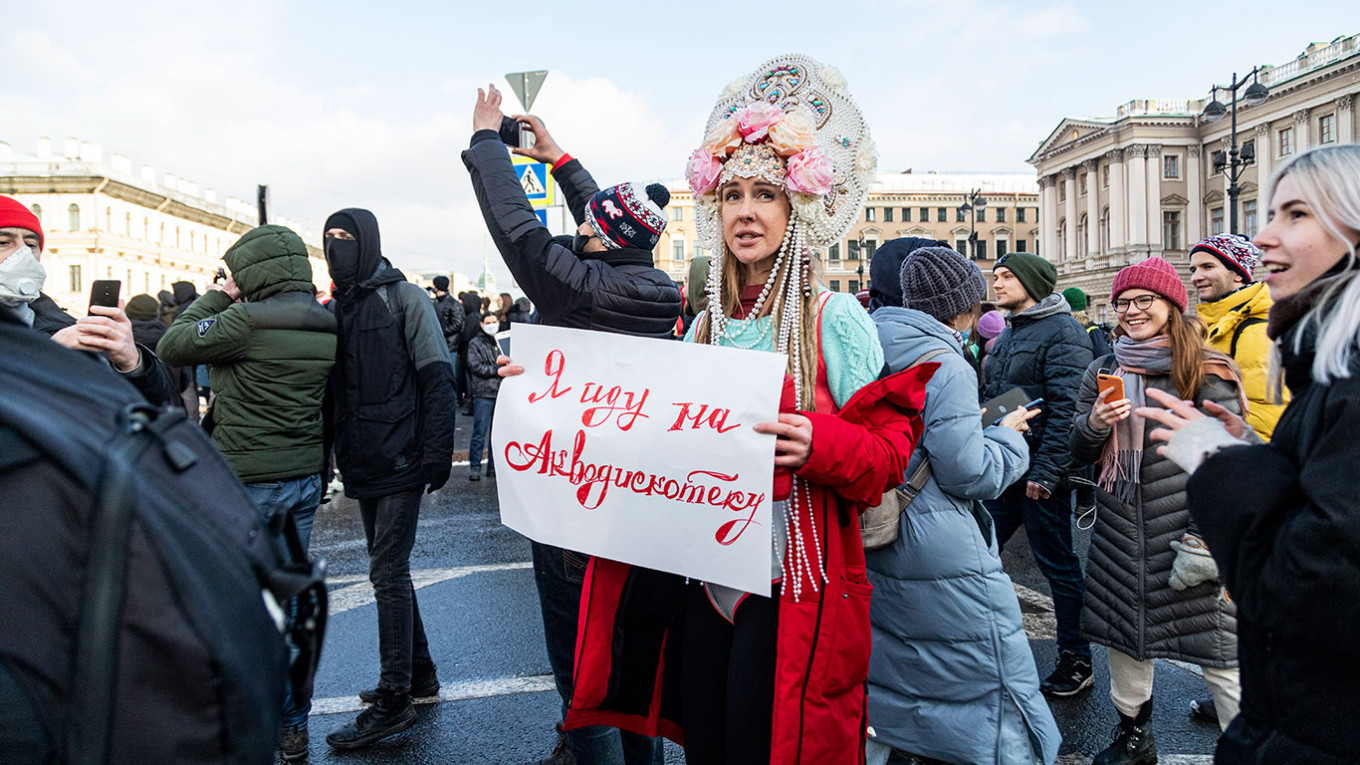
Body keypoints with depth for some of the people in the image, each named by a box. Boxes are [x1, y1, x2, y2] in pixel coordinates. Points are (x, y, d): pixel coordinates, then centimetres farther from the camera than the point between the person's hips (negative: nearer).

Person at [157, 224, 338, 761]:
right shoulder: (326, 327, 2)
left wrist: (215, 299, 5)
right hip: (305, 479, 7)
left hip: (246, 482, -7)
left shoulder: (248, 321, -18)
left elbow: (173, 347, -8)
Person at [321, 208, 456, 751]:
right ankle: (419, 672, 29)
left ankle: (394, 699, 4)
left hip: (401, 459, -7)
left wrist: (437, 453, -16)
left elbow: (437, 378, -11)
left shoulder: (405, 298, -6)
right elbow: (327, 389, 14)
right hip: (362, 463, 7)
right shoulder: (333, 309, 12)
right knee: (389, 569, 14)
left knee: (388, 573, -6)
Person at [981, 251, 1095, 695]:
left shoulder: (1061, 331, -10)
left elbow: (1066, 408, -18)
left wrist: (1045, 471, -22)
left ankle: (1076, 661, 19)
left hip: (1038, 472, -8)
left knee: (1057, 564, 4)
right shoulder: (1008, 334, 17)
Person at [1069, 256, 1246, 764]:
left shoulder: (1205, 370, -4)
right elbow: (1079, 453, 12)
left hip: (1185, 525, -5)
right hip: (1121, 523, 5)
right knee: (1123, 628, 14)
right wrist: (1094, 423, -10)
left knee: (1215, 644, -1)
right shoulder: (1104, 370, 10)